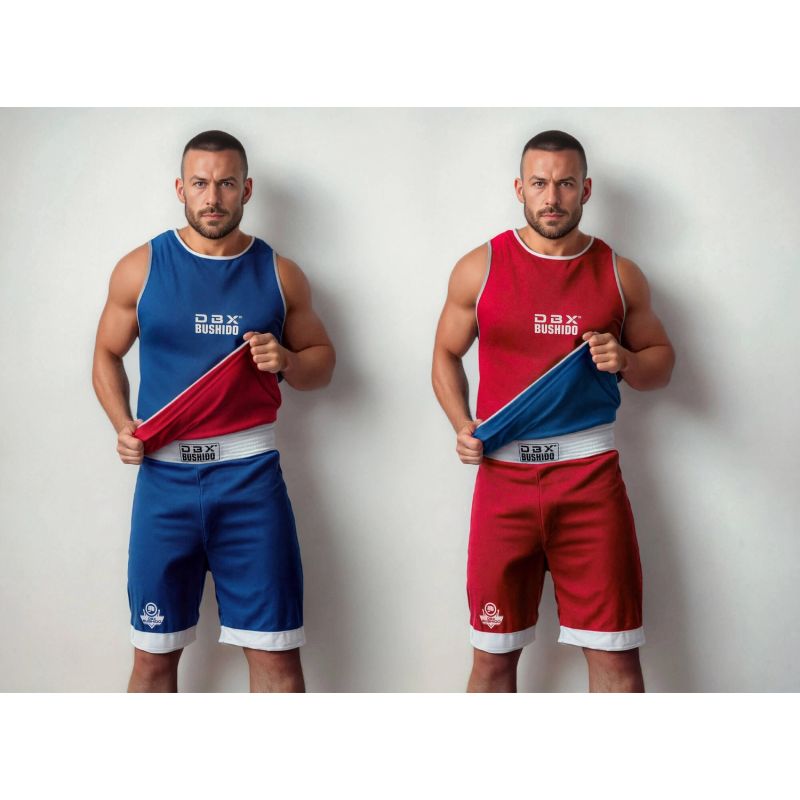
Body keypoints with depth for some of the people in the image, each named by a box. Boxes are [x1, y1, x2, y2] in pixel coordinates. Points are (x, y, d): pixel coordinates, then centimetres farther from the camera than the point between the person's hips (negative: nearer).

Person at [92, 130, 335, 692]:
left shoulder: (280, 275, 5)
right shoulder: (141, 269, 4)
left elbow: (322, 362, 14)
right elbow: (107, 356, 13)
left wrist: (286, 360, -9)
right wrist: (123, 426, -3)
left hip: (250, 474, 0)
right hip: (164, 473, 0)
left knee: (275, 651, 0)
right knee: (154, 652, 8)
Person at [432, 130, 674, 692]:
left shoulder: (619, 275, 6)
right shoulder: (480, 268, 4)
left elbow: (661, 361, 15)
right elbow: (446, 355, 14)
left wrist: (625, 361, -8)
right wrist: (462, 426, -2)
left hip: (591, 474, 0)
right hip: (503, 472, 0)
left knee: (615, 652, 0)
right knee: (493, 652, 8)